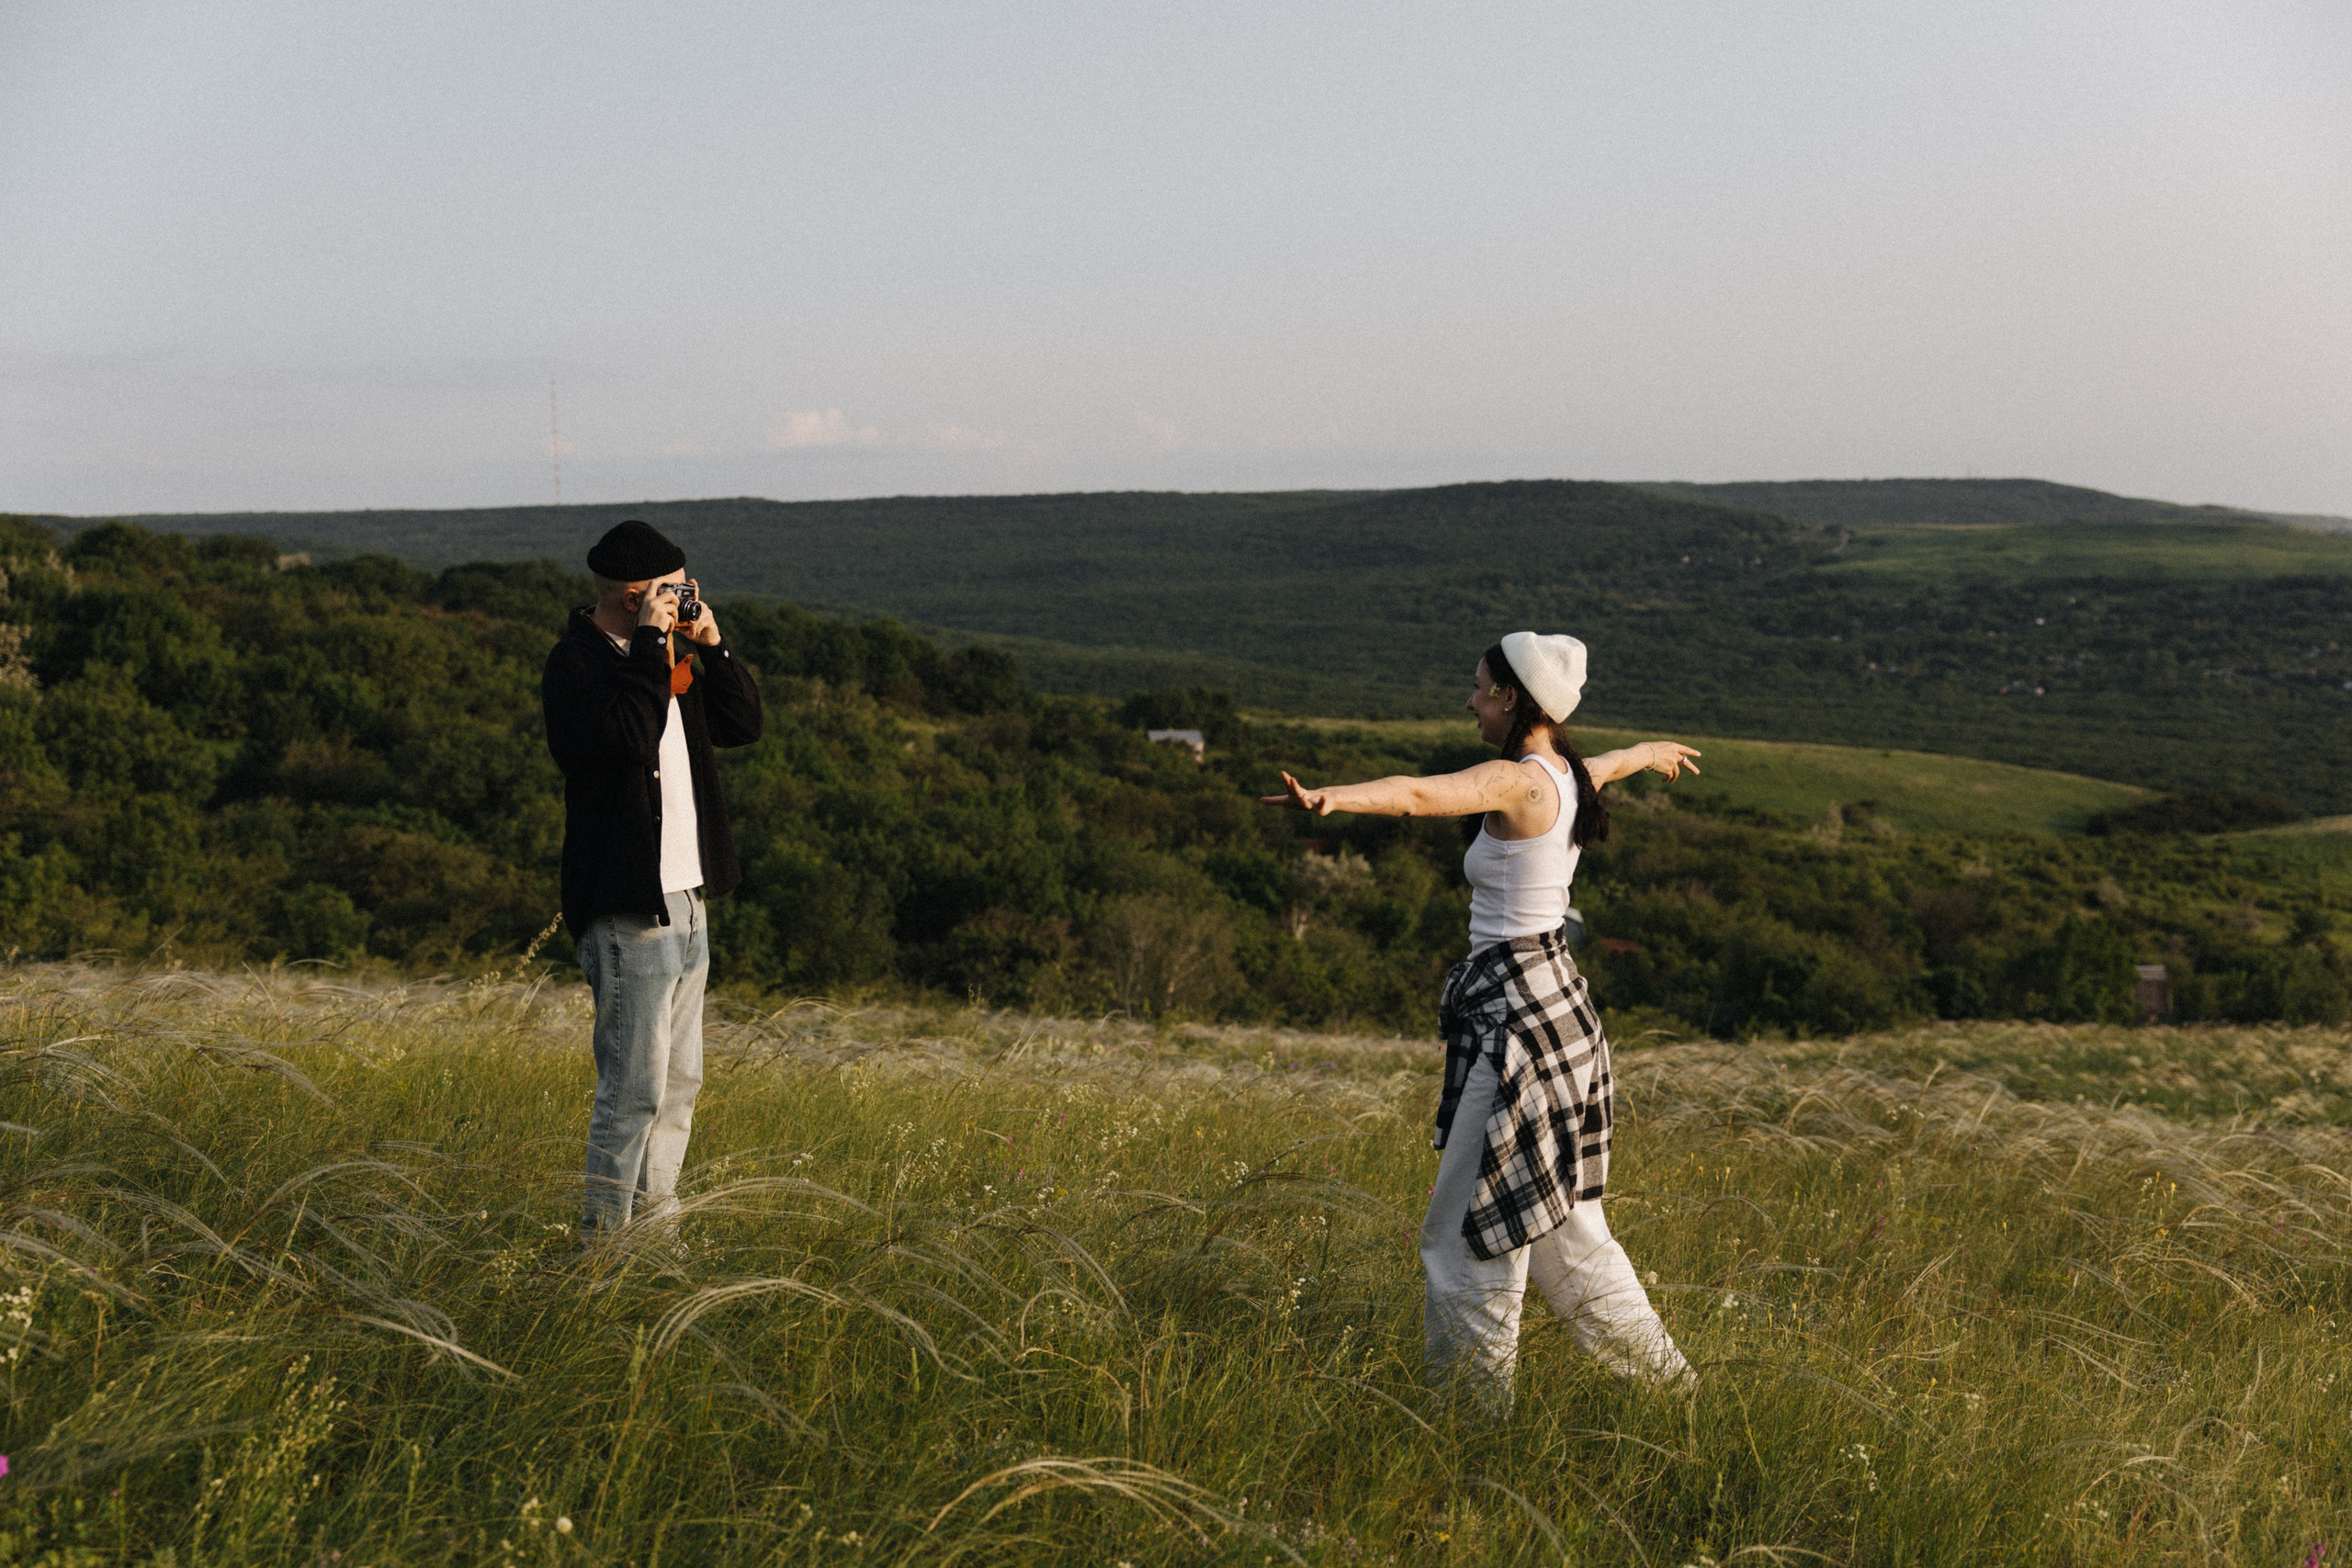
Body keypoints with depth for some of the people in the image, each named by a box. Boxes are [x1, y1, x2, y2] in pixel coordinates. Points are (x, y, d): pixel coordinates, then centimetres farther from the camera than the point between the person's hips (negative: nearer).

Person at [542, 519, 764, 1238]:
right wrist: (651, 645, -21)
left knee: (680, 1077, 14)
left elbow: (743, 725, 15)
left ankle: (654, 1214, 23)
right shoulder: (575, 665, -12)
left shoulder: (673, 659, 14)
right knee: (636, 1082, -8)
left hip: (683, 899, 9)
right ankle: (604, 1232, 1)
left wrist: (710, 646, 4)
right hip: (628, 908, -9)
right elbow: (627, 736, -29)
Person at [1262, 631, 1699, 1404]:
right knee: (1560, 1228, 21)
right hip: (1557, 1002, 10)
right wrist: (1652, 752, 58)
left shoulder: (1515, 782, -17)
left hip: (1518, 1015, -10)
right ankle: (1662, 1378, 32)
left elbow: (1418, 794, -37)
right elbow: (1610, 764, 35)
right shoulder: (1566, 773, 10)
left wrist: (1331, 797, -53)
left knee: (1470, 1231, -2)